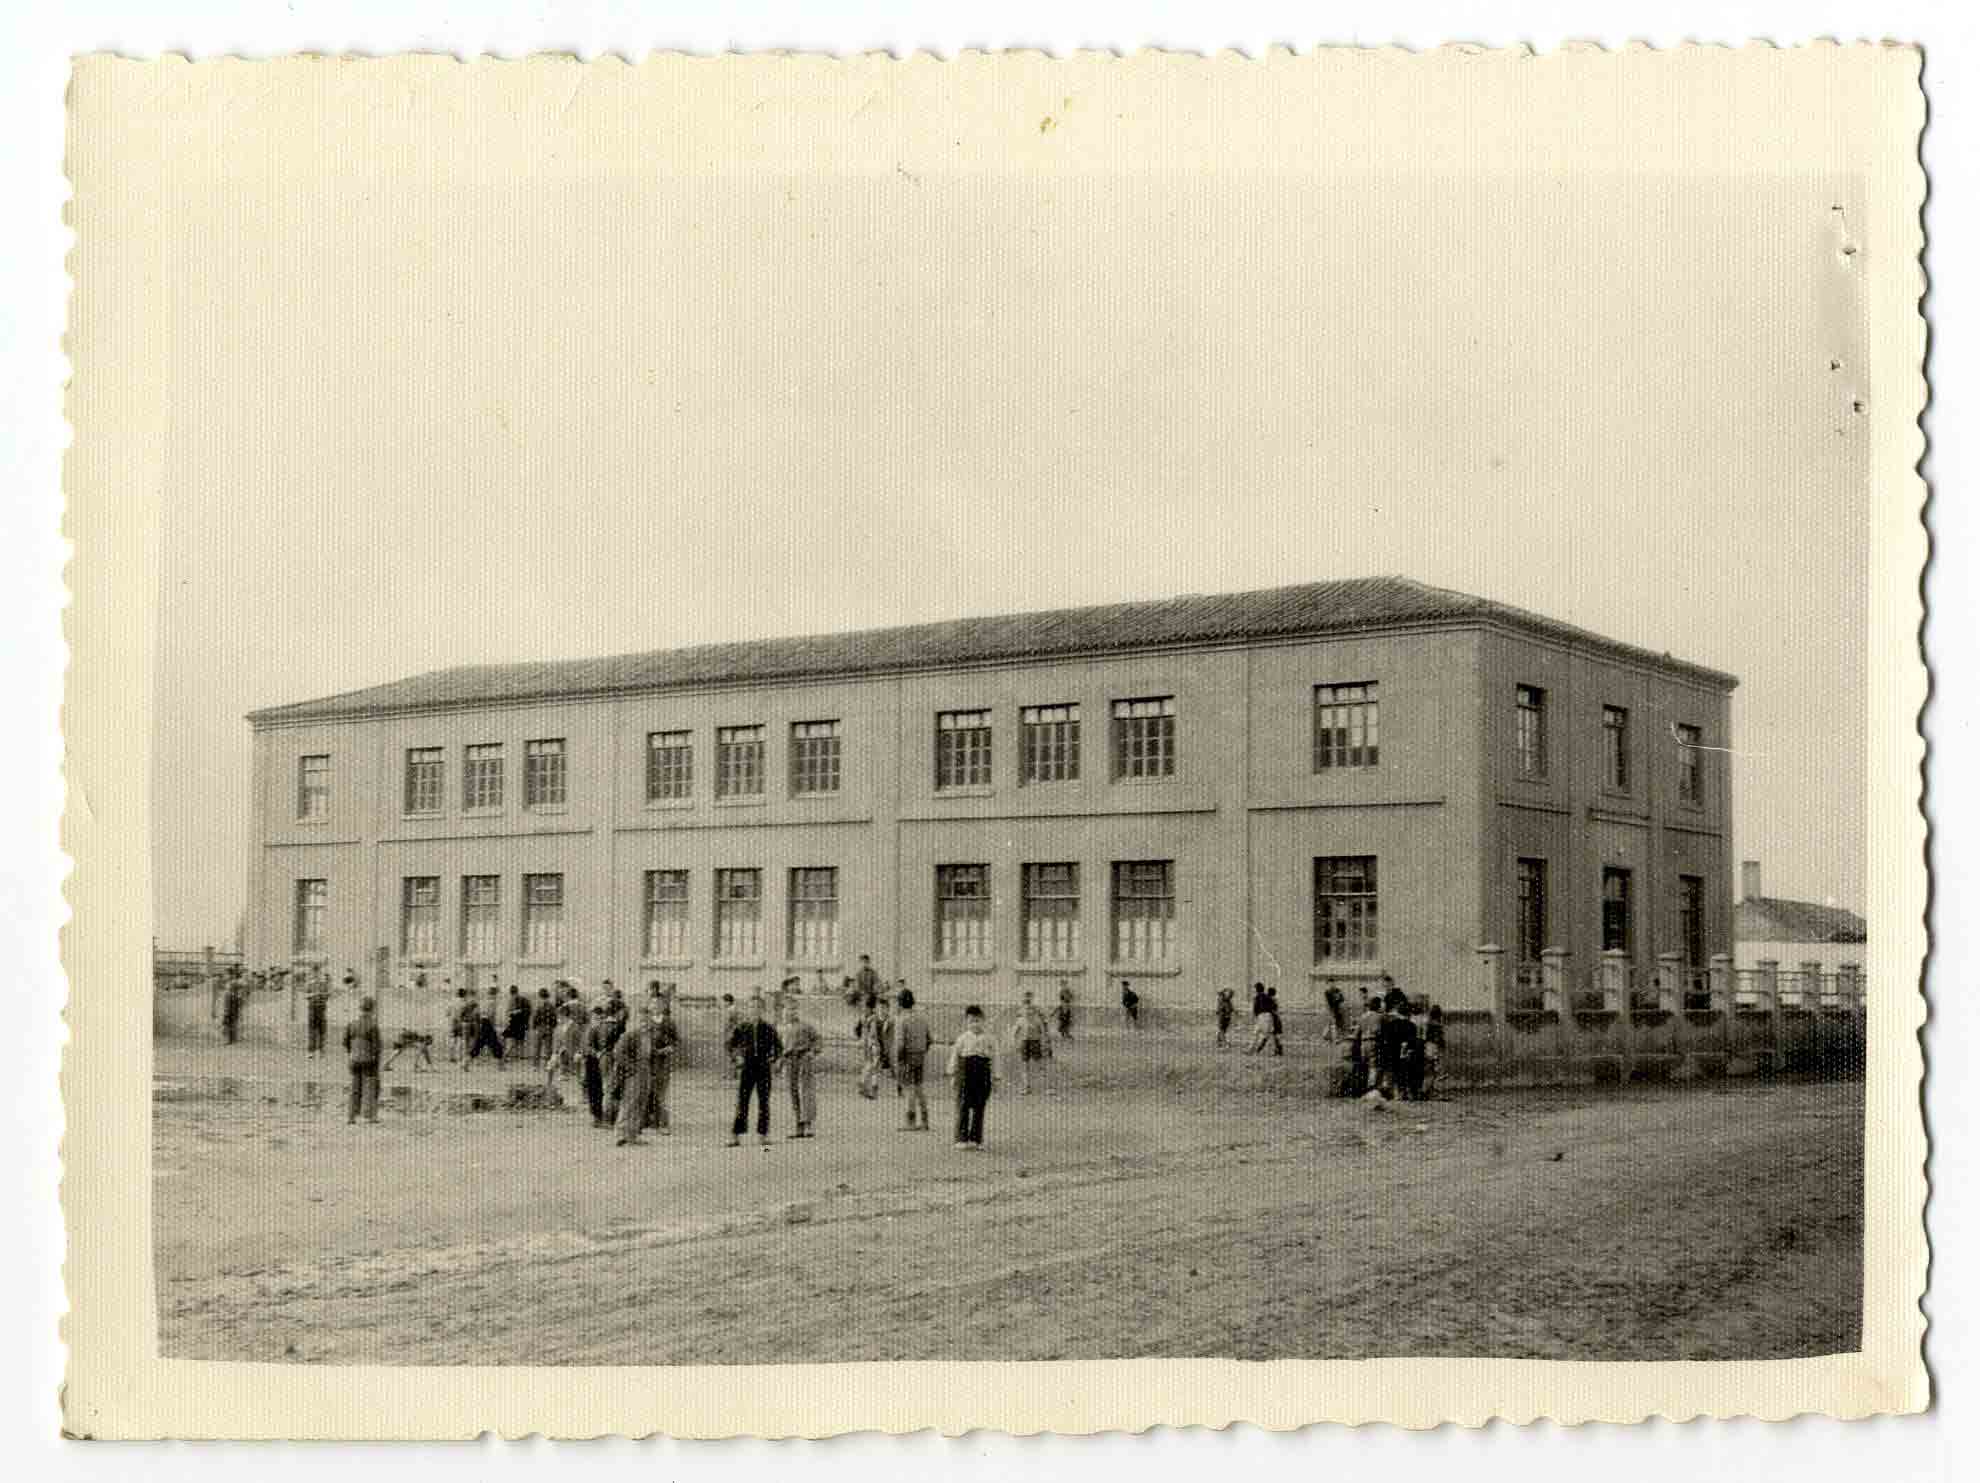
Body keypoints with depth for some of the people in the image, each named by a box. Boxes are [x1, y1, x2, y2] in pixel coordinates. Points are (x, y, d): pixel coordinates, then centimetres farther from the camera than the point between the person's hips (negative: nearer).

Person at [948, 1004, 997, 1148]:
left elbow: (993, 1057, 8)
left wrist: (994, 1077, 6)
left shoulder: (988, 1038, 7)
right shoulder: (963, 1037, 4)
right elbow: (955, 1054, 6)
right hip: (965, 1071, -1)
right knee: (963, 1106, -3)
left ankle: (975, 1139, 10)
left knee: (979, 1107, 4)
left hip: (983, 1072, 1)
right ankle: (961, 1138, 0)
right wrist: (952, 1073, 3)